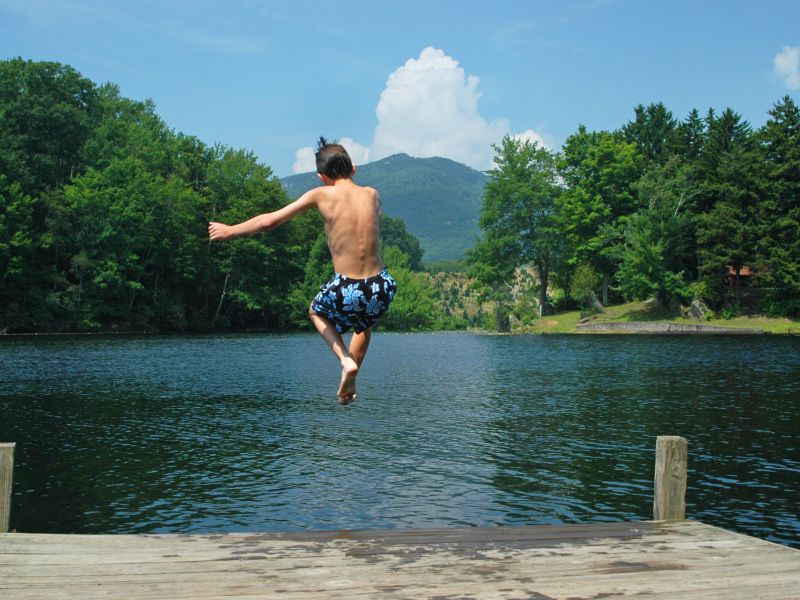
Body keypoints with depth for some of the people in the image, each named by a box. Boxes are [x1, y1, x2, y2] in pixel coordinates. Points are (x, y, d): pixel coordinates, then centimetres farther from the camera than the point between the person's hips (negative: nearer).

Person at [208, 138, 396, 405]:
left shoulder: (321, 195, -3)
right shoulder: (372, 194, 6)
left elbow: (269, 221, 0)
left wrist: (229, 231, 15)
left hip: (347, 291, -3)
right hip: (381, 288, 3)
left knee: (316, 312, 32)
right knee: (365, 322, 38)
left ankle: (346, 360, 11)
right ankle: (350, 383, 32)